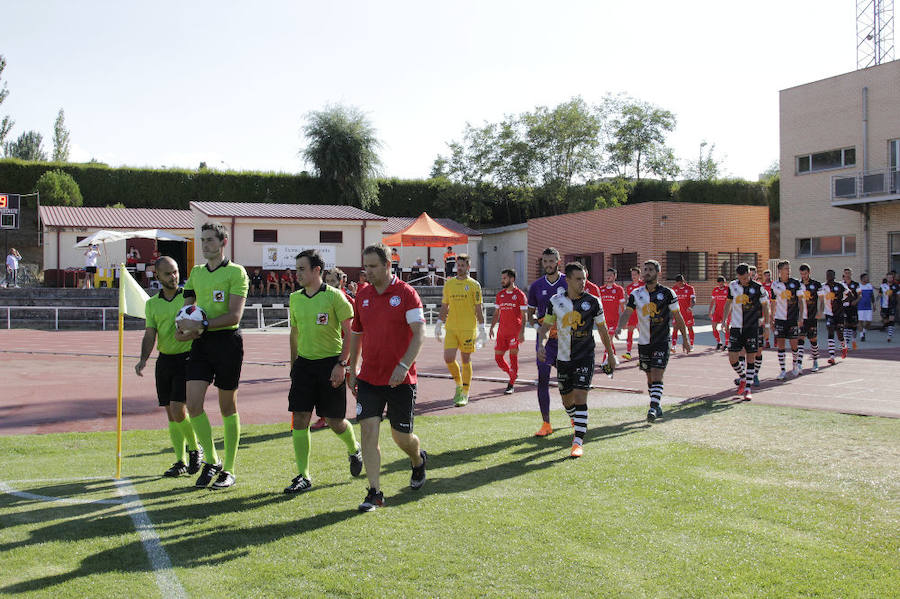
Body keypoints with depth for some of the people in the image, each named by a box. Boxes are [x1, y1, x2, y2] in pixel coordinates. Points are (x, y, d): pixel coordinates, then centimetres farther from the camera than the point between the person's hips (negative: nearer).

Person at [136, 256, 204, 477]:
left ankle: (195, 449, 8)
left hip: (187, 358, -4)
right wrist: (143, 359, -10)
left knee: (178, 409, -15)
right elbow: (149, 334, 6)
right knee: (171, 414, 6)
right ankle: (181, 461, 15)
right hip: (164, 360, 4)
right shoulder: (152, 304, 10)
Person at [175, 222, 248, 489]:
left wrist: (202, 325, -21)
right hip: (201, 343, 5)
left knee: (228, 407, 3)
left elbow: (234, 315, -14)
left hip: (227, 341, -5)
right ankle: (211, 461, 13)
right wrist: (182, 329, 0)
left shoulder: (236, 272, -5)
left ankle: (228, 469, 15)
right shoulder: (196, 272, 14)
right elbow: (187, 306, 20)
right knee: (193, 403, -5)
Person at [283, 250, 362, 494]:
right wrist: (293, 365, 19)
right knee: (299, 419, -4)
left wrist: (341, 364, -15)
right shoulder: (295, 298, 8)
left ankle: (354, 450, 35)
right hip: (304, 364, 5)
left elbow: (350, 333, -8)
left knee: (335, 421, 3)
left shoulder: (334, 296, -9)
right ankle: (303, 476, 4)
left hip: (330, 363, -4)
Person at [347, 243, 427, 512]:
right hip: (369, 377, 4)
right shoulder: (362, 295, 8)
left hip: (401, 379, -4)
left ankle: (418, 460, 40)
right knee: (368, 430, -7)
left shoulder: (406, 293, -8)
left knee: (401, 435, 5)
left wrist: (403, 365, -24)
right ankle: (374, 492, 0)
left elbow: (419, 333, -13)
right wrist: (351, 369, 17)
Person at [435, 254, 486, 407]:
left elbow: (478, 308, -1)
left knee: (466, 360, 1)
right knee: (448, 358, -7)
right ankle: (459, 384, 20)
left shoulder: (474, 285, 0)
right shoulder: (448, 284, 10)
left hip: (468, 329, -3)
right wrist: (439, 324, 11)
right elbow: (444, 306, 16)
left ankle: (465, 394, 11)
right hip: (451, 328, 3)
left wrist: (481, 328, -5)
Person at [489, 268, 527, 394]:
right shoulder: (500, 294, 11)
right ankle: (513, 375, 27)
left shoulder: (520, 294, -5)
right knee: (498, 357, 4)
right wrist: (492, 327, 7)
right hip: (501, 331, 6)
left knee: (513, 357, -5)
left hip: (515, 332, -6)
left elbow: (524, 316, -7)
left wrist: (522, 332, -14)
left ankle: (511, 385, 4)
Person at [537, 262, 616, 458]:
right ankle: (577, 422, 46)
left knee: (580, 397, -16)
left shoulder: (592, 301, -4)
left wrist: (610, 354, 11)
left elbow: (602, 329, 6)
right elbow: (545, 326, 5)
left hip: (585, 357, -3)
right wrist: (541, 344, -14)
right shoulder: (556, 301, 0)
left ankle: (578, 442, -14)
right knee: (567, 400, 13)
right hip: (563, 358, 3)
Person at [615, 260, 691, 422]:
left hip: (661, 342, -4)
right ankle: (657, 407, 23)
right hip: (643, 342, 4)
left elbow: (677, 317, 3)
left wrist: (685, 338, 6)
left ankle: (653, 407, -17)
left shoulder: (667, 293, -4)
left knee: (657, 376, -14)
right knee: (650, 377, 11)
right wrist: (619, 327, -26)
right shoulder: (636, 294, 4)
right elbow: (627, 313, -6)